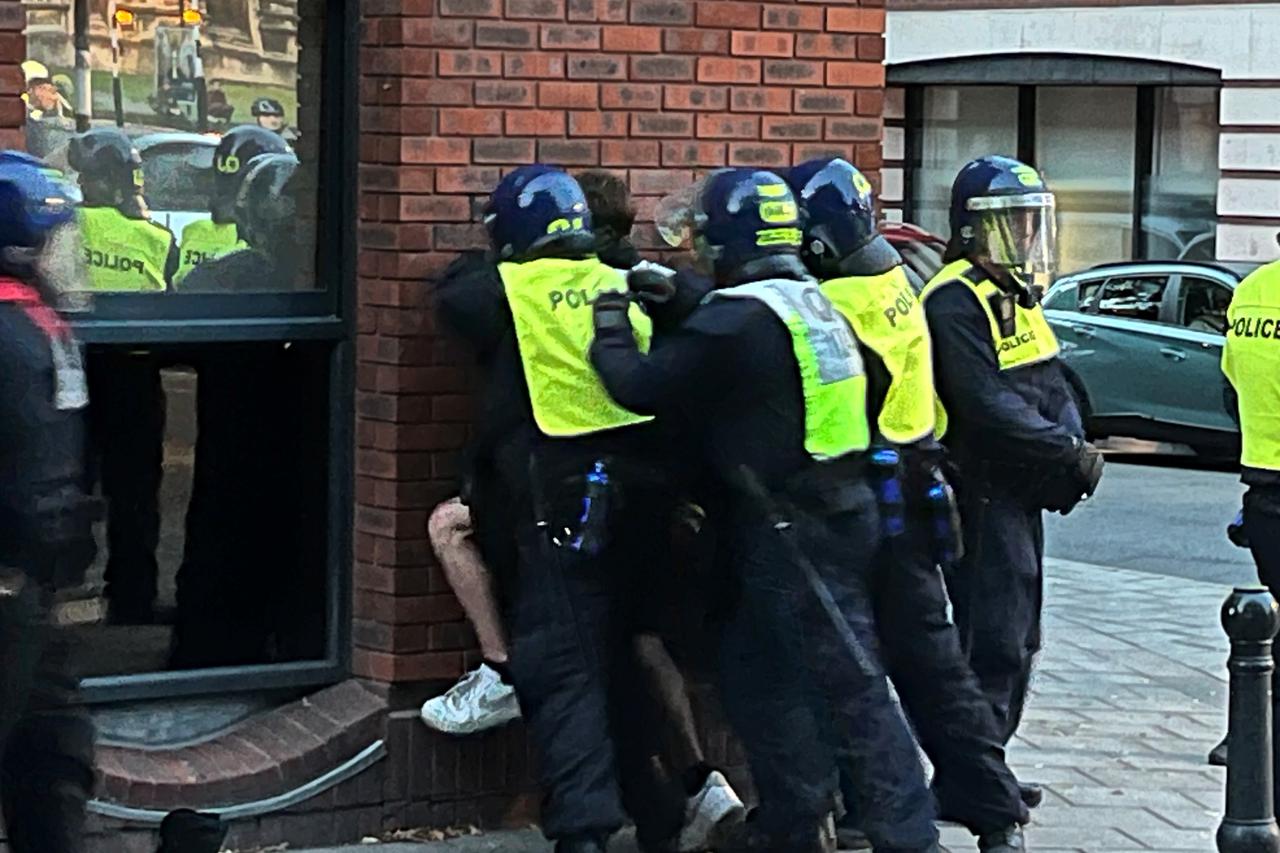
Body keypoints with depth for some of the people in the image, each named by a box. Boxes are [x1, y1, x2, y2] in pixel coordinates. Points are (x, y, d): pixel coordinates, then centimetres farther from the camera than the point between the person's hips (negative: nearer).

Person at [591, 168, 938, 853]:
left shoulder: (739, 320, -18)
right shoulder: (805, 302, 12)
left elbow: (642, 386, -16)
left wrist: (611, 325, 1)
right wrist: (675, 309, 16)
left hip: (795, 535, -9)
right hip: (833, 514, 9)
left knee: (852, 689, -7)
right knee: (754, 671, 18)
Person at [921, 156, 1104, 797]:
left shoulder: (1016, 295, 17)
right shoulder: (956, 301, -15)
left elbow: (1052, 388, 13)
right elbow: (987, 407, -24)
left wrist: (1072, 447, -6)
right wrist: (1069, 450, -20)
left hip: (1020, 496, 10)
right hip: (982, 496, -10)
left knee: (1016, 640, 15)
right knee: (994, 641, -10)